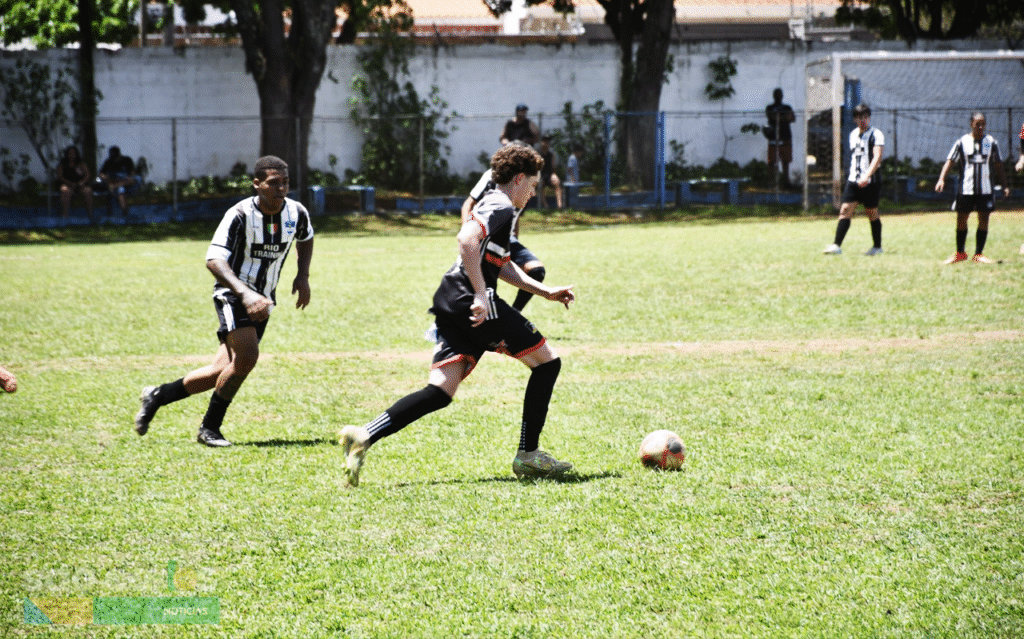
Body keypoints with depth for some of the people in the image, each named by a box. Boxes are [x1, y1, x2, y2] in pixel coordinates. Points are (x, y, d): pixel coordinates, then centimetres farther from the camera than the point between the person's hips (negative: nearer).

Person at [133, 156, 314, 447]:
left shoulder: (296, 213, -3)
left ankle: (158, 395, 24)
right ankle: (210, 428, -9)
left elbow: (305, 238, 22)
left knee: (223, 372, 3)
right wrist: (246, 294, -40)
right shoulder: (239, 215, -21)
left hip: (262, 301, 6)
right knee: (246, 357, -25)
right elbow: (214, 259, -28)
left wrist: (303, 276, 8)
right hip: (233, 294, -6)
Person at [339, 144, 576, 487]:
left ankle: (364, 436, -18)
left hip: (451, 304, 9)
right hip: (474, 303, -9)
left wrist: (545, 291, 33)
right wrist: (480, 295, -27)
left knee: (440, 391, -1)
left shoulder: (492, 205, 27)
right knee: (547, 360, 4)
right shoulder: (502, 207, -5)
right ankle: (528, 455, 6)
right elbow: (467, 239, -24)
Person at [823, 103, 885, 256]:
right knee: (845, 210, -6)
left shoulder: (876, 135, -7)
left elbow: (877, 157, -20)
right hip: (853, 180, 5)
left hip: (870, 181, -5)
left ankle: (877, 247, 15)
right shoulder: (853, 135, 15)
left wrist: (867, 176, -32)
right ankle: (837, 245, -10)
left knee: (872, 213, 2)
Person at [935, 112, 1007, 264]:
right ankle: (960, 253, 18)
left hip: (986, 189, 1)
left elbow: (998, 165, 12)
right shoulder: (962, 142, 1)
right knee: (961, 219, 3)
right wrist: (941, 179, -16)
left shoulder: (991, 142, 6)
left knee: (984, 220, 0)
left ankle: (978, 254, 9)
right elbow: (949, 161, -3)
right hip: (966, 188, -1)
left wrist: (1003, 185, 9)